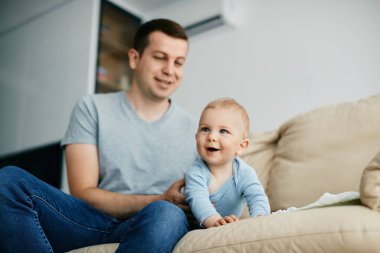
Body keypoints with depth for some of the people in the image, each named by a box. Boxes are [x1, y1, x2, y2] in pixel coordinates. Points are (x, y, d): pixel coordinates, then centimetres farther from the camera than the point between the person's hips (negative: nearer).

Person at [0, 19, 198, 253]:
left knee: (169, 215, -37)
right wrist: (158, 200, -13)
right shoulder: (92, 108, 7)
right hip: (93, 223, 1)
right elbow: (83, 193, -2)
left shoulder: (193, 129, 11)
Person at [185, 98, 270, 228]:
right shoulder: (196, 172, -18)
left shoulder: (244, 173, -12)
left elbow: (258, 199, -24)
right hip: (197, 230, 0)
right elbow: (198, 200, -33)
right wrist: (215, 221, -53)